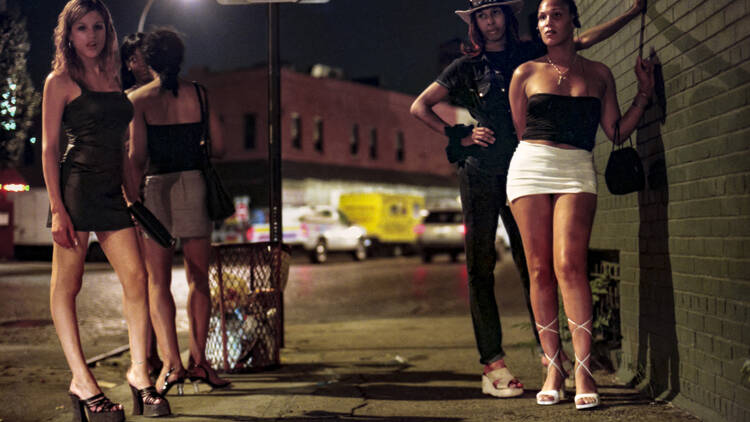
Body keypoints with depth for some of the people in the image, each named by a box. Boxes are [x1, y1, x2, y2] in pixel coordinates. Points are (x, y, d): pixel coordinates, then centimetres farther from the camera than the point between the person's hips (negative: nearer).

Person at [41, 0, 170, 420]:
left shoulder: (111, 78, 18)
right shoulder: (61, 80, 0)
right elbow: (49, 147, -5)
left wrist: (130, 194, 18)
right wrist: (57, 208, -13)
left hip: (111, 190, 6)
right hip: (76, 184, -6)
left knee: (137, 277, -3)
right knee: (68, 284, 1)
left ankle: (139, 371, 6)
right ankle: (82, 381, 6)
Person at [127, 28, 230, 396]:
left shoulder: (138, 98, -2)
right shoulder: (198, 94, 5)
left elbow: (137, 155, -9)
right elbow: (218, 148, 5)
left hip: (156, 187, -2)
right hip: (195, 185, 2)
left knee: (158, 281, 3)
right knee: (198, 277, 9)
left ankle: (171, 361, -8)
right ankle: (198, 360, 9)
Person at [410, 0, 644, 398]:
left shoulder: (529, 55, 14)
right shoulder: (467, 67, 8)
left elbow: (584, 40, 15)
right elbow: (419, 106, 8)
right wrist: (460, 136, -1)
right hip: (480, 173, -1)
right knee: (480, 265, -4)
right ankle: (493, 364, -3)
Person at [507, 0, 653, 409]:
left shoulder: (598, 74, 14)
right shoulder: (526, 74, 12)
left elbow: (617, 131, 13)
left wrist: (644, 92, 9)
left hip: (577, 169, -1)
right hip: (531, 165, 1)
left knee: (569, 265, -17)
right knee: (540, 270, -3)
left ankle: (584, 370, -14)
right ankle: (553, 368, 5)